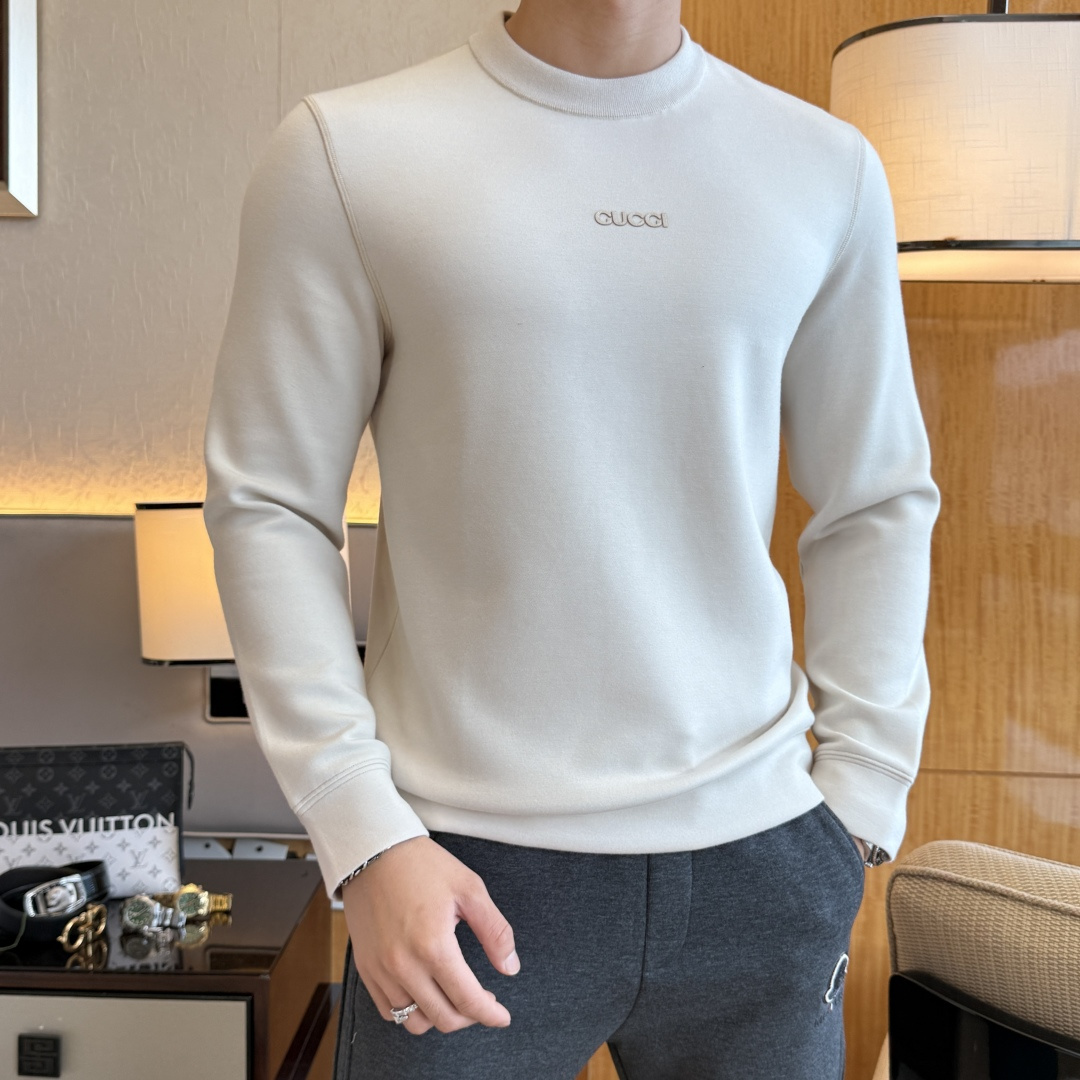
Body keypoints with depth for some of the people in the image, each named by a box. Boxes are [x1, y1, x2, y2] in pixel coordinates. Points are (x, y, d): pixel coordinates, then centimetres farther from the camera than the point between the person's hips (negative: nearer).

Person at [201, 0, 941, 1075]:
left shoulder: (828, 167, 7)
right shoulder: (343, 152, -1)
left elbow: (877, 504, 9)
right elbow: (267, 504, -3)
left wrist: (859, 797, 3)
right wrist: (364, 833, -9)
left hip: (762, 856, 3)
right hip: (470, 865, -2)